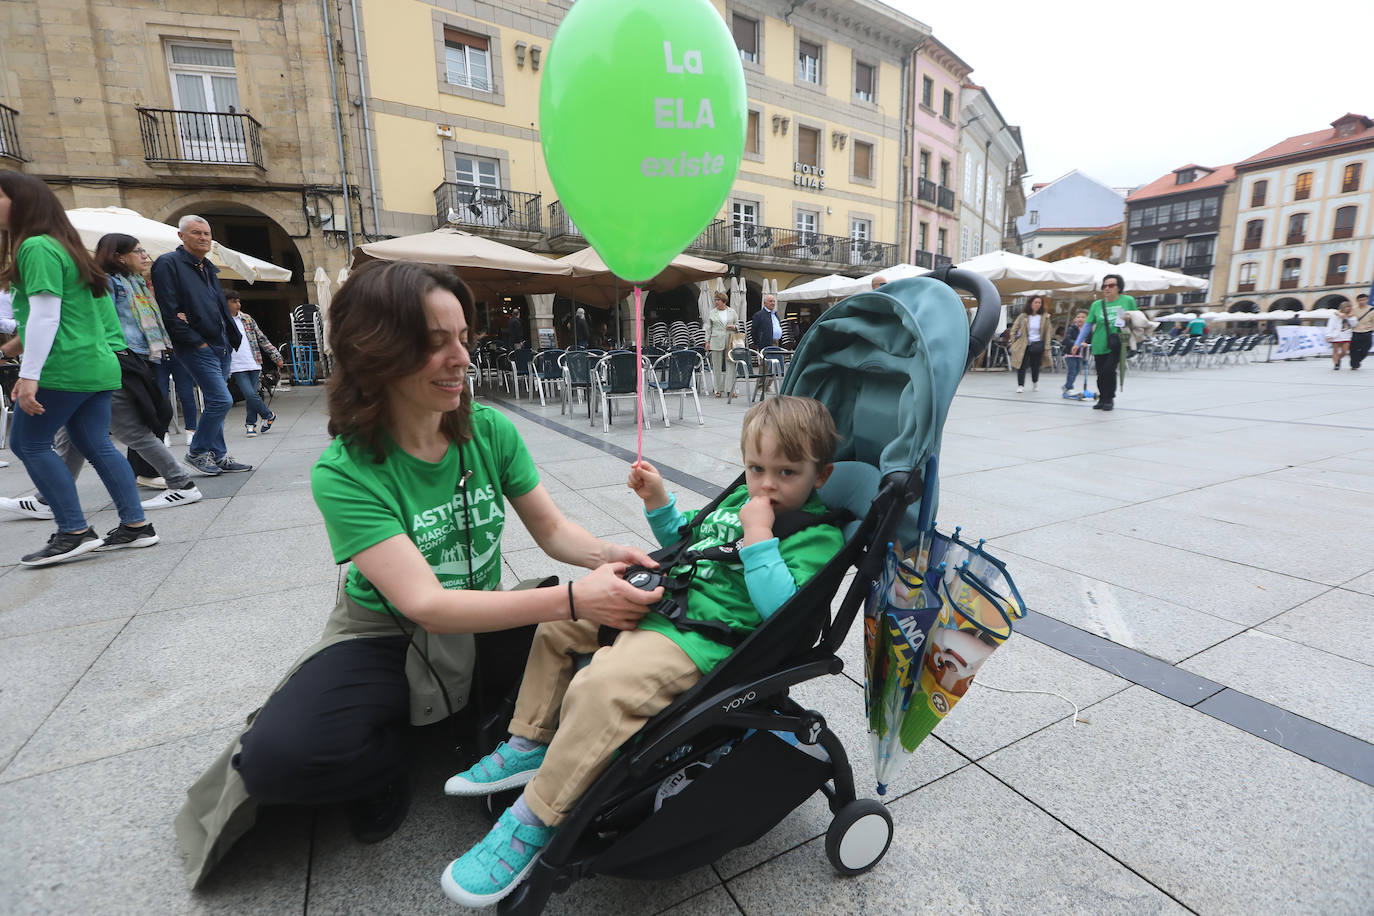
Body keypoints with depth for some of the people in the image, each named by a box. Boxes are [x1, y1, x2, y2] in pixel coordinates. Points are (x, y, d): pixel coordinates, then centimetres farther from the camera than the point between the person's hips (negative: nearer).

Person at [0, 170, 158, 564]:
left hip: (64, 368, -9)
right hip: (98, 366, 9)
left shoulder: (36, 246, -9)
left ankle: (75, 532, -1)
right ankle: (136, 526, 8)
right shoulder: (64, 246, 20)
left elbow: (46, 314, -17)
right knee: (97, 446, 8)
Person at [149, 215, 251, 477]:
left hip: (222, 345, 8)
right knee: (221, 400, -14)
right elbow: (169, 311, -14)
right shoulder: (168, 263, -6)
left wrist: (232, 337, 13)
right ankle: (197, 452, 3)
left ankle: (219, 455, 17)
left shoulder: (208, 268, 20)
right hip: (197, 347, -8)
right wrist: (196, 341, -15)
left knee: (216, 402, 10)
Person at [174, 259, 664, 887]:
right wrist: (571, 598, -41)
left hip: (484, 626, 4)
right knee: (278, 754, -29)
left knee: (605, 622, -20)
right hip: (388, 641, -3)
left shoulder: (489, 430, -9)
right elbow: (426, 605, -30)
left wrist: (605, 556, -26)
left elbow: (551, 529, -4)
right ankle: (391, 754, 4)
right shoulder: (345, 472, -21)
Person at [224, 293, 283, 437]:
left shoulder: (247, 318, 10)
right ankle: (269, 416, 8)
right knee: (250, 395, -13)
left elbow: (262, 339, 12)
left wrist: (276, 356, 8)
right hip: (237, 367, -3)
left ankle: (250, 424, 17)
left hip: (253, 364, 3)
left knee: (251, 395, 5)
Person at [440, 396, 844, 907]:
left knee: (600, 688, -31)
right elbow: (685, 543, 27)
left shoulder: (817, 535, -10)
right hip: (659, 602, 10)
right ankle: (530, 747, 24)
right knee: (561, 620, 15)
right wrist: (659, 502, 12)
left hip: (703, 640, -10)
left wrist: (758, 536, -24)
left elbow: (782, 609, -23)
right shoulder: (739, 497, 14)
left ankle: (534, 821, -10)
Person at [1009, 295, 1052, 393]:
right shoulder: (1023, 316, -1)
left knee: (1035, 365, 10)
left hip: (1037, 344, 1)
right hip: (1023, 344, -1)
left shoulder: (1045, 317, 2)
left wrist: (1047, 348, -1)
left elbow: (1047, 333, 3)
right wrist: (1013, 343, 1)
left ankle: (1035, 383, 33)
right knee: (1022, 365, -7)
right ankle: (1020, 385, 2)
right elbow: (1014, 329, 6)